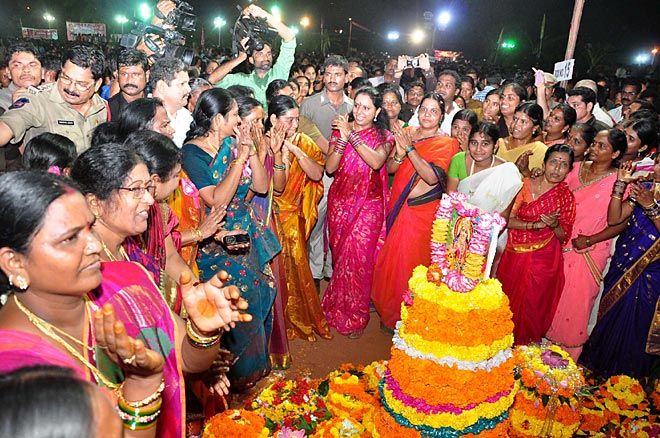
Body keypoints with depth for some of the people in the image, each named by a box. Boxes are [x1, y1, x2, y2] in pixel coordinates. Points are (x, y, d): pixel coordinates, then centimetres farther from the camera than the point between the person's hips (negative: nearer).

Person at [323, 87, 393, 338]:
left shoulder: (384, 136, 2)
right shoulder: (340, 131, 5)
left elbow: (376, 161, -20)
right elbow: (329, 168, -6)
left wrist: (352, 135, -21)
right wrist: (343, 139, -18)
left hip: (369, 204, -2)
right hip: (340, 202, 2)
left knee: (359, 257, -5)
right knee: (340, 254, 10)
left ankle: (354, 315, 14)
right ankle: (338, 308, 30)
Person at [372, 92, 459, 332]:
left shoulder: (447, 143, -7)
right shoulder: (407, 133, 7)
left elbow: (433, 177, -21)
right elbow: (389, 168, 3)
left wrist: (410, 149, -24)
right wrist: (399, 154, -19)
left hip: (423, 210, -5)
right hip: (399, 205, 5)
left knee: (410, 261, 1)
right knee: (392, 258, 14)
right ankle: (390, 311, 35)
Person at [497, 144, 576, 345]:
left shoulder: (566, 196, -3)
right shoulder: (524, 185, -3)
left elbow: (564, 237, 0)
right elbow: (507, 219, -8)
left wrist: (554, 224, -20)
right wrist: (536, 225, -19)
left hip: (543, 260, -1)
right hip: (514, 256, 1)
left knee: (530, 307, 8)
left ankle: (524, 348, 30)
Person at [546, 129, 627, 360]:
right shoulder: (577, 168, 3)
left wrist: (590, 240, -14)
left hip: (589, 253, -4)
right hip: (561, 245, 4)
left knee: (575, 302, 7)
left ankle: (567, 356, 28)